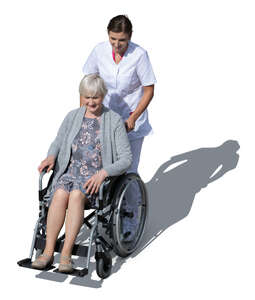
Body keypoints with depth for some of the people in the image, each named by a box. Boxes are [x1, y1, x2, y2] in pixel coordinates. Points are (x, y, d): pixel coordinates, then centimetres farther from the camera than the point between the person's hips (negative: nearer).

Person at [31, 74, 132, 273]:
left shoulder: (115, 121, -1)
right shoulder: (72, 117, 10)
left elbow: (126, 159, -5)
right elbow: (58, 142, 22)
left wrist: (102, 173, -22)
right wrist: (51, 157, -2)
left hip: (98, 178, -3)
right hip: (70, 172, 3)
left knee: (76, 195, -35)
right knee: (60, 194, -31)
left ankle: (66, 254, -35)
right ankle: (48, 253, -29)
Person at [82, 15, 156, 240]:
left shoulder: (139, 55, -18)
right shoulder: (100, 51, -8)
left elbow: (149, 91, -11)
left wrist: (133, 118, -17)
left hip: (132, 122, -3)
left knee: (128, 172, -1)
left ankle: (130, 223, 15)